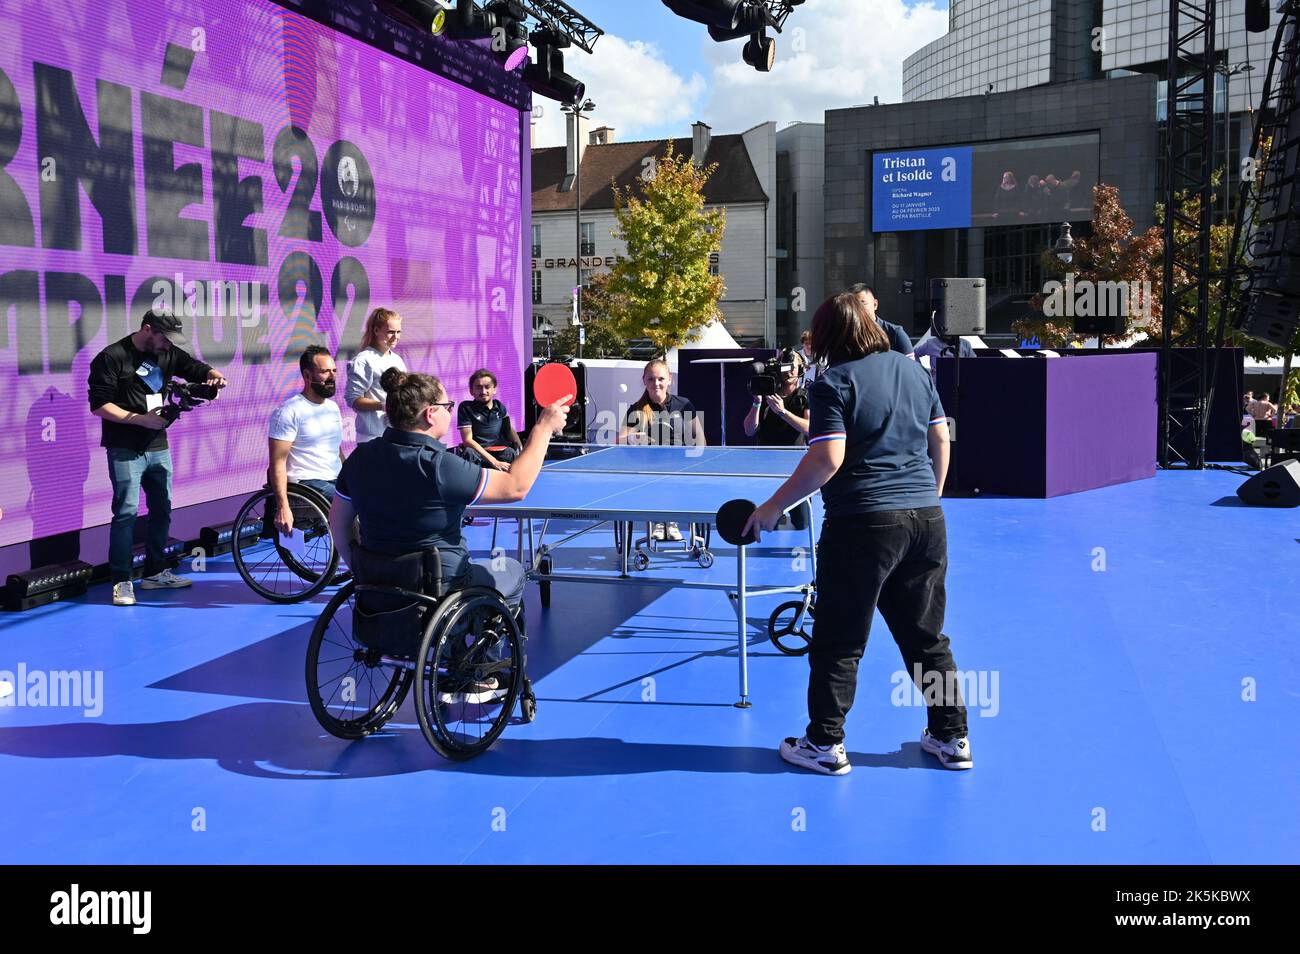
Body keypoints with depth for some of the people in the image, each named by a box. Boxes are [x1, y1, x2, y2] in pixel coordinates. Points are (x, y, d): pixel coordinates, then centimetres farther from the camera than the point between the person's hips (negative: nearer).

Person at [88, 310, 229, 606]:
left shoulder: (167, 354, 7)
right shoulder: (112, 357, -11)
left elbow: (197, 368, 9)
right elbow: (99, 405, -14)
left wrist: (214, 376, -15)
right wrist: (142, 419, -19)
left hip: (158, 447, 7)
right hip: (126, 451, -6)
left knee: (162, 510, 12)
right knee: (126, 513, -6)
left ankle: (156, 572, 24)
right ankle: (122, 581, 0)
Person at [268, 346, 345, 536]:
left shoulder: (333, 407, 17)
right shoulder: (289, 412, -8)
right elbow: (278, 463, -13)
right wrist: (283, 507, -22)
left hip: (335, 481, 8)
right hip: (307, 483, -8)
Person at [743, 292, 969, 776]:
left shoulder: (834, 382, -9)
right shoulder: (914, 369, 11)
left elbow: (827, 459, -17)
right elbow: (940, 438, 15)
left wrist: (775, 506, -9)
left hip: (863, 524, -6)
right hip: (926, 519, 7)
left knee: (838, 642, 5)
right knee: (927, 637, 17)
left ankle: (825, 744, 12)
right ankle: (952, 738, 23)